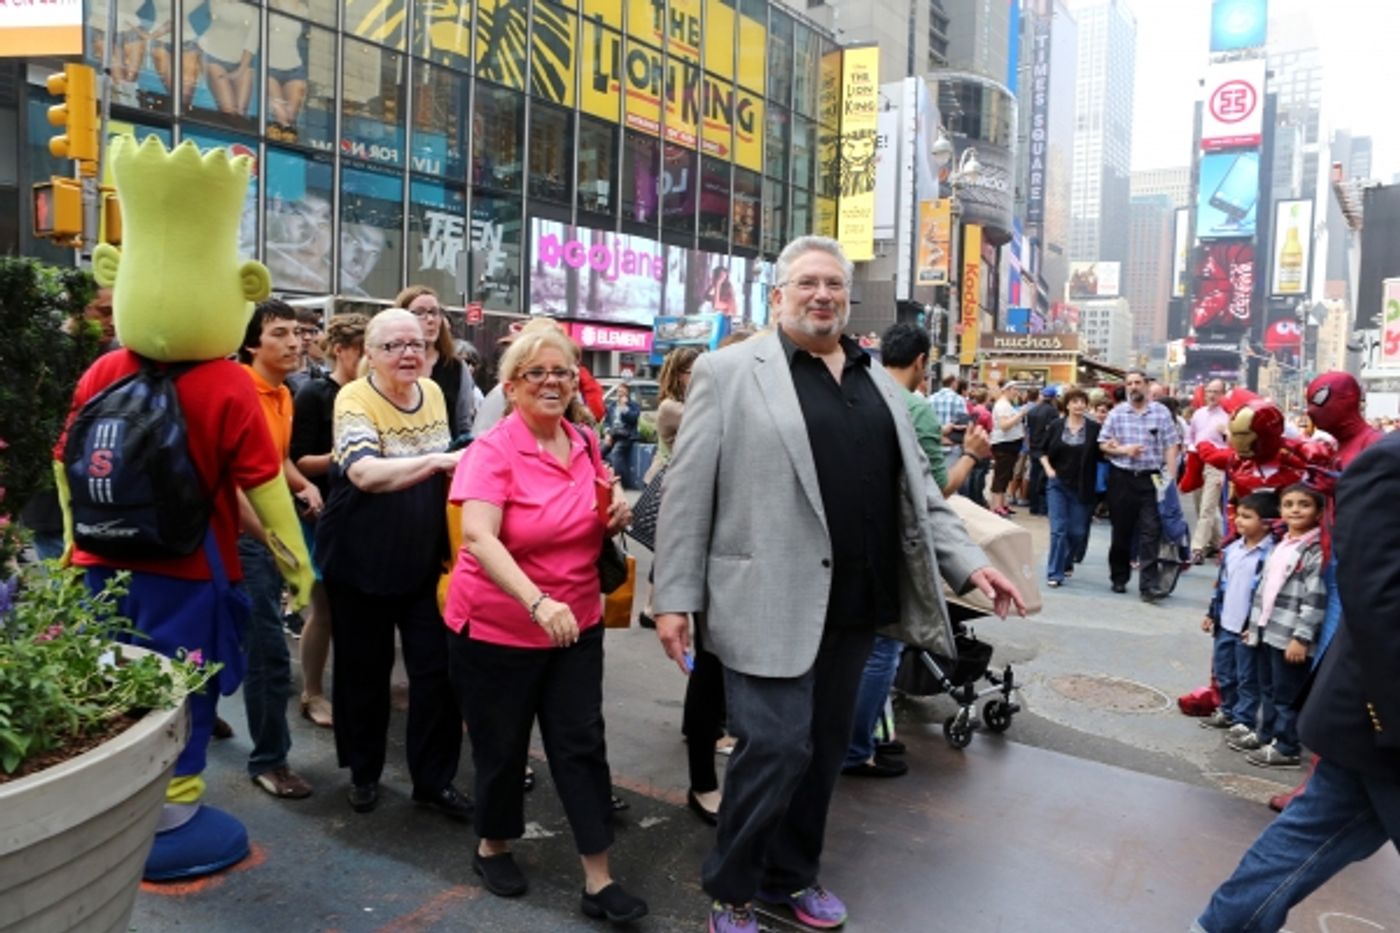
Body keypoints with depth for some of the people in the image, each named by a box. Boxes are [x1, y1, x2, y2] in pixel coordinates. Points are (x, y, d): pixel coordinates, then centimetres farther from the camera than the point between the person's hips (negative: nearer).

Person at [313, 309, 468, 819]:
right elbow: (365, 473, -34)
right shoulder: (354, 398, -16)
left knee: (437, 669, 2)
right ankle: (364, 772, 30)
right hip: (361, 560, -4)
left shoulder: (433, 392, 2)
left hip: (425, 558, 4)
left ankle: (434, 778, 17)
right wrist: (436, 460, -44)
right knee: (364, 670, 10)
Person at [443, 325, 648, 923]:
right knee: (502, 747, 11)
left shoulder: (585, 444, 1)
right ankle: (492, 847, 37)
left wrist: (618, 516, -6)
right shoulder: (492, 451, -17)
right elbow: (478, 538, -30)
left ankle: (598, 880, 15)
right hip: (497, 628, -4)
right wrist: (537, 602, -44)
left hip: (577, 624, 5)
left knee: (581, 743, 6)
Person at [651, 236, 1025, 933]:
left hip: (854, 602, 6)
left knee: (825, 747, 16)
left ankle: (794, 874, 36)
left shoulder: (877, 382, 14)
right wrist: (675, 598, -9)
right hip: (772, 603, -5)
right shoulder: (730, 371, -3)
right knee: (775, 749, -3)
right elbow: (688, 491, -6)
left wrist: (968, 562, 6)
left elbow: (914, 489, 16)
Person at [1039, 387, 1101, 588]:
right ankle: (1054, 573, 1)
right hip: (1057, 484, 0)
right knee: (1058, 529, -5)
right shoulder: (1055, 426, 0)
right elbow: (1042, 450, 8)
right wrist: (1047, 468, -6)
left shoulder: (1094, 428, -4)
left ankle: (1067, 563, 35)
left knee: (1078, 532, 9)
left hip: (1082, 488, 0)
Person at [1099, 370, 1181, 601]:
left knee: (1150, 532, -6)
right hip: (1122, 478, 2)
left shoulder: (1161, 412, 2)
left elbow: (1171, 447, -1)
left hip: (1151, 478, -1)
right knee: (1121, 530, 10)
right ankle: (1119, 578, 25)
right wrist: (1123, 450, -10)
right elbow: (1103, 444, 8)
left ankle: (1148, 585, -5)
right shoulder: (1117, 413, 6)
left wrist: (1171, 478, -8)